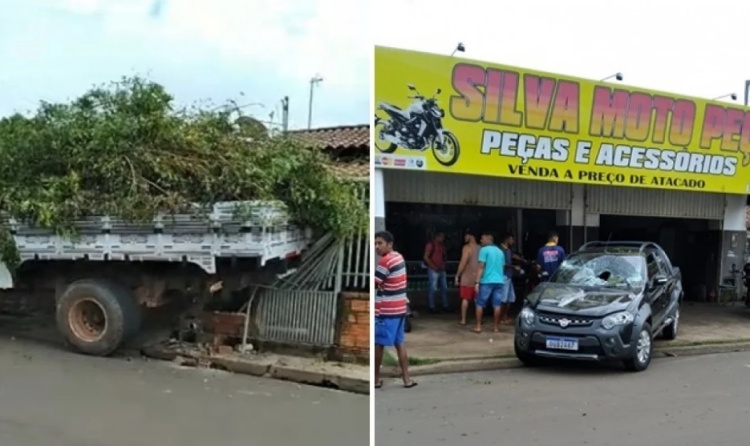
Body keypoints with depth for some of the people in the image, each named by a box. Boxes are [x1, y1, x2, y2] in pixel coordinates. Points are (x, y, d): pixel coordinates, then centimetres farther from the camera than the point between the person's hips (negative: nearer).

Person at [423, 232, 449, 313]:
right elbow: (425, 257, -13)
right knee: (432, 289, -5)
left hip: (441, 270, 7)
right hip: (433, 270, -7)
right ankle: (432, 307, 0)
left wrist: (443, 264, 7)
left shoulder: (442, 246, 14)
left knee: (444, 288, 8)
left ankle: (445, 306, 15)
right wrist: (434, 267, -14)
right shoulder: (430, 245, -8)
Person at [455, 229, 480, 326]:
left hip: (467, 277, -5)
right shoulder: (480, 248, 8)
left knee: (465, 299, 0)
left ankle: (463, 320, 1)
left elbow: (463, 262, -16)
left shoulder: (467, 247, -10)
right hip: (478, 277, 5)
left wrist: (457, 275, -10)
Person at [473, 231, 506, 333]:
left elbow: (481, 267, -11)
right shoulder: (500, 251, 15)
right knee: (497, 305, 6)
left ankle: (478, 326, 2)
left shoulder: (484, 250, -5)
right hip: (499, 281, 5)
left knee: (480, 304, 4)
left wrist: (477, 281, -11)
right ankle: (496, 327, 8)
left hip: (487, 281, -5)